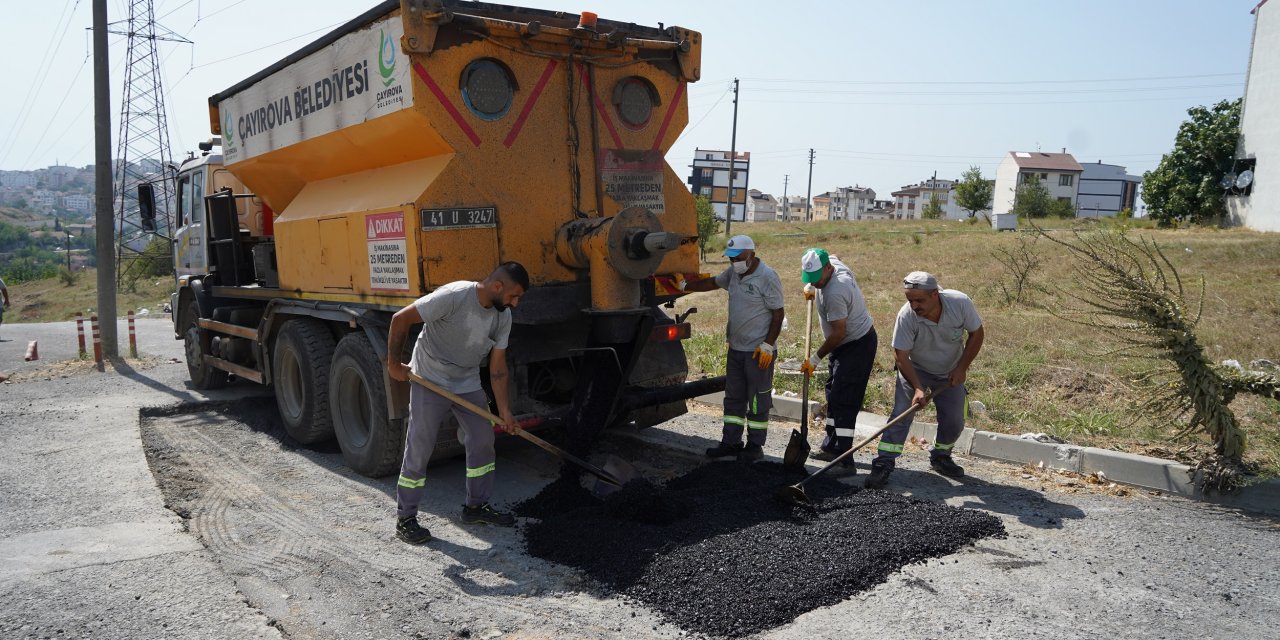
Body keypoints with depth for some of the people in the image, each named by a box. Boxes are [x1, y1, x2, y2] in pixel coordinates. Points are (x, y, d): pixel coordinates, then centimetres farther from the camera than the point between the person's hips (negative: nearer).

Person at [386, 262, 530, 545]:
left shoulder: (503, 316, -5)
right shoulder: (454, 296, -27)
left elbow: (497, 368, 1)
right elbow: (401, 319, -21)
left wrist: (505, 411, -2)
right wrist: (394, 364, -14)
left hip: (468, 383, 7)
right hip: (430, 382, -6)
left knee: (482, 441, 7)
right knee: (419, 449, -3)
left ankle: (476, 506, 23)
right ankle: (405, 519, 10)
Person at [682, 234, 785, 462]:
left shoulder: (767, 278, -15)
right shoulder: (733, 273, 8)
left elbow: (778, 313, -14)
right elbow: (712, 283, 25)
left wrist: (767, 346, -17)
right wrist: (684, 286, 24)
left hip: (758, 352, -8)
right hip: (736, 349, 8)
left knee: (758, 401, 2)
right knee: (733, 398, 13)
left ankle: (755, 446, 13)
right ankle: (731, 442, 22)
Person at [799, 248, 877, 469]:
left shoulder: (835, 293, -31)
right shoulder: (833, 263, -2)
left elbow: (838, 333, -26)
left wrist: (815, 359, -17)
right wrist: (811, 288, 13)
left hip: (857, 345, -11)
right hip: (845, 344, 11)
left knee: (843, 401, -13)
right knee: (833, 394, 18)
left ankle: (844, 459, -12)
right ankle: (831, 446, 29)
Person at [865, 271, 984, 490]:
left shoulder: (960, 303, -26)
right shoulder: (906, 315, -31)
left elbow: (976, 334, -9)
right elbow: (901, 355, -26)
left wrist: (962, 368, -14)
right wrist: (917, 388, -34)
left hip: (950, 374, 3)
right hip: (914, 370, -2)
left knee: (954, 421, 3)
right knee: (901, 414, -16)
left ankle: (940, 457, 28)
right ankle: (883, 465, -13)